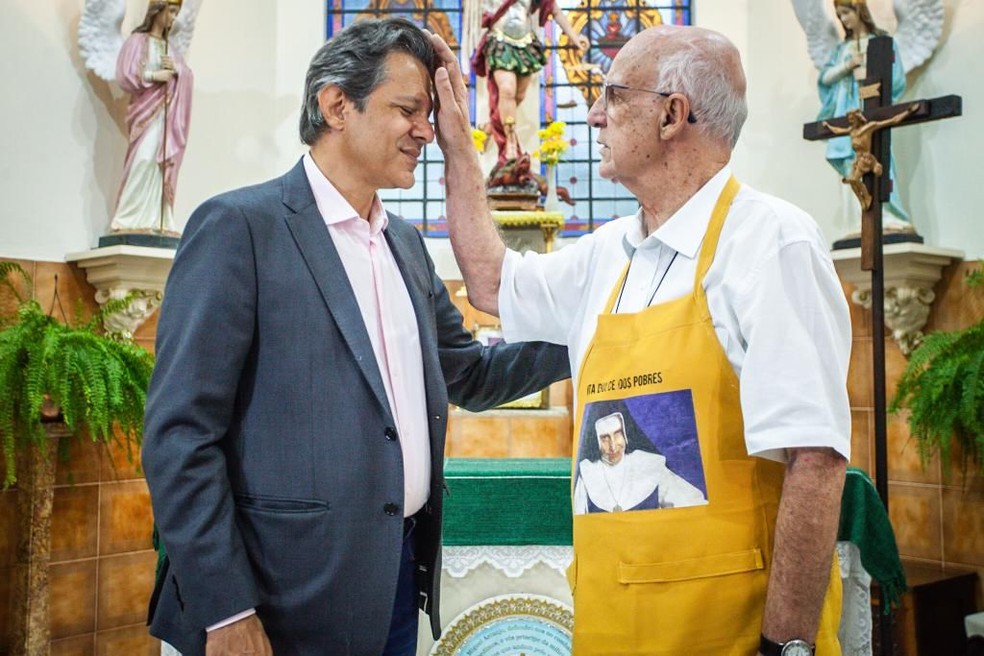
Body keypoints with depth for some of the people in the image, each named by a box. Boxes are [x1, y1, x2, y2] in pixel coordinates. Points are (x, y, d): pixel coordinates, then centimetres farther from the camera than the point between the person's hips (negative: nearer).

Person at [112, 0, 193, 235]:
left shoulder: (171, 47, 21)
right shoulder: (137, 40, 3)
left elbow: (188, 76, 16)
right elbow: (124, 75, -5)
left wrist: (176, 69, -3)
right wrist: (154, 75, -11)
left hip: (168, 114, 6)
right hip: (146, 112, -5)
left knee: (163, 165, -2)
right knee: (144, 161, -18)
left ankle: (157, 221, -4)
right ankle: (129, 219, -17)